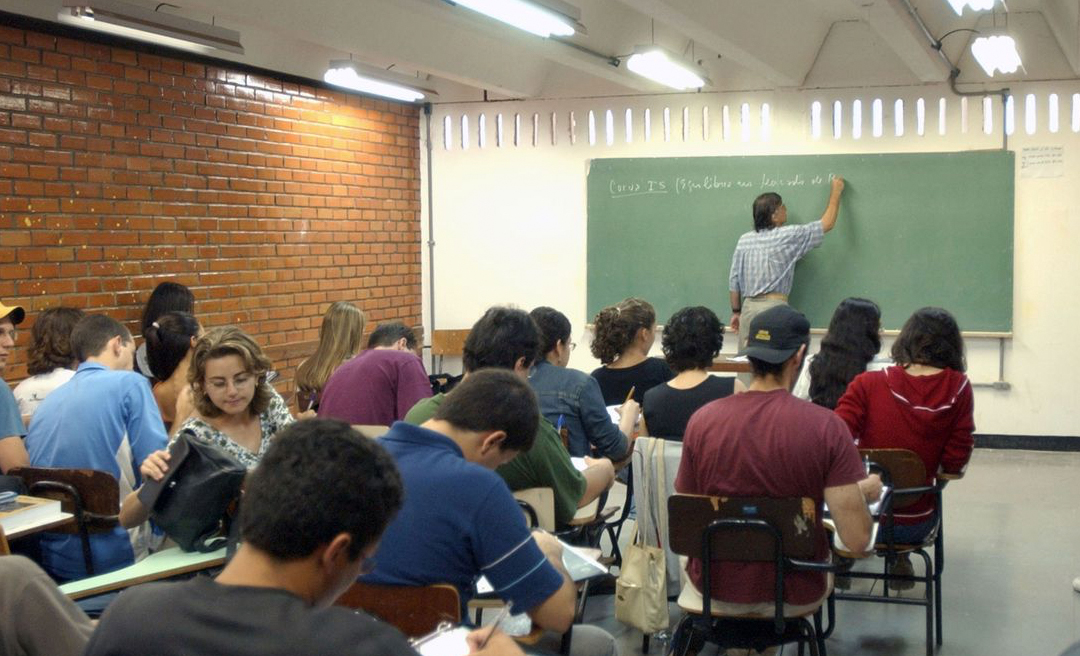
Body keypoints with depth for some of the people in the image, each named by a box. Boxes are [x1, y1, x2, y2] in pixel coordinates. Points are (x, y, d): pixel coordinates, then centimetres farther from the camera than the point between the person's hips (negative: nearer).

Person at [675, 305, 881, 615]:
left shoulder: (702, 419, -14)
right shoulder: (826, 427, -20)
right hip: (795, 597, -1)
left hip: (716, 591, 2)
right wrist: (865, 492, 3)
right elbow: (857, 540, -19)